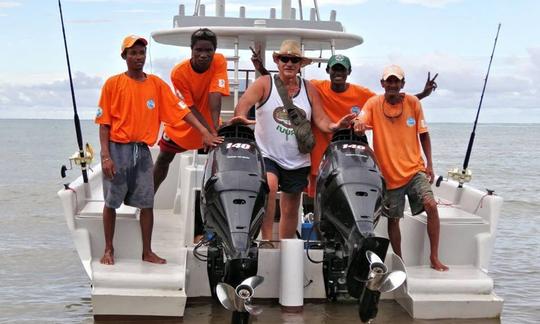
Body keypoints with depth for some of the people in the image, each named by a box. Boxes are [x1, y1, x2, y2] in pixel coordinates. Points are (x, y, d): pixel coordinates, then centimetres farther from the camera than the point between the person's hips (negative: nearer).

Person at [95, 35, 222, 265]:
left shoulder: (156, 84, 7)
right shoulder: (113, 84, -1)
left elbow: (181, 109, 1)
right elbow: (104, 123, -2)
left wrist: (205, 132, -9)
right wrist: (105, 155, -10)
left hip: (142, 151, 2)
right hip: (118, 149, -2)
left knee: (147, 203, 3)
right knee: (111, 202, 5)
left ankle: (147, 252, 14)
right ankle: (109, 250, 19)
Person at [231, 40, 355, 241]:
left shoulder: (309, 90, 7)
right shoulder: (264, 84, -3)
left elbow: (320, 119, 2)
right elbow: (244, 103, -18)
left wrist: (334, 126, -21)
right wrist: (241, 117, -40)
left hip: (298, 160, 4)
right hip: (267, 155, -4)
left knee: (290, 210, 12)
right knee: (269, 187, -32)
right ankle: (266, 239, -25)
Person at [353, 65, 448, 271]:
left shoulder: (413, 103, 2)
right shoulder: (374, 104, -2)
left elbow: (423, 135, 8)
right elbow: (359, 124, -15)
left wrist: (429, 164, 1)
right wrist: (358, 124, -40)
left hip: (415, 169, 0)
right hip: (389, 173, 0)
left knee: (431, 205, -18)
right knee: (393, 219, 8)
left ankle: (434, 258, -6)